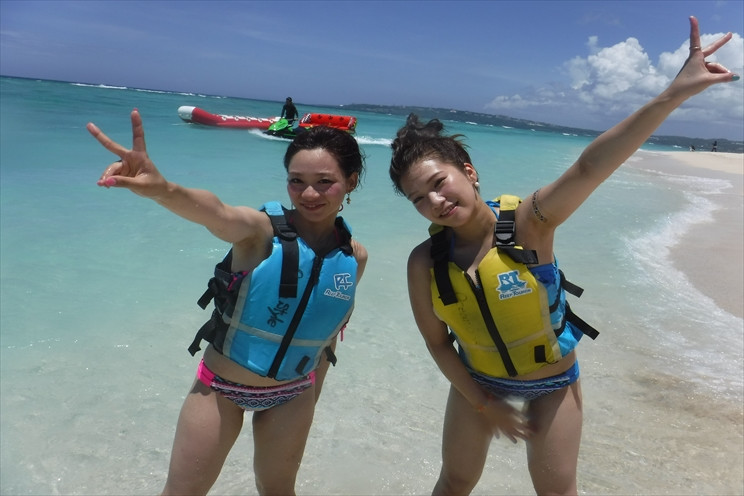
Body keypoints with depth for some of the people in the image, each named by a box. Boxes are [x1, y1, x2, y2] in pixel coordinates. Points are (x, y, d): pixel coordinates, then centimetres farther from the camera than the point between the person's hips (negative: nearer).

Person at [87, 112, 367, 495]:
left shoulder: (355, 257, -9)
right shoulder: (262, 229, -22)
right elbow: (216, 213, -45)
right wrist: (161, 189, -66)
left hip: (292, 396, 3)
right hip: (221, 387, -3)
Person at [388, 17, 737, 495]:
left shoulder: (529, 221, -28)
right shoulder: (424, 263, -21)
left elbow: (589, 169, -43)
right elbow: (437, 342, -11)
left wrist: (674, 93, -55)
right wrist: (486, 405, -6)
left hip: (552, 380, -1)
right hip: (478, 381, 2)